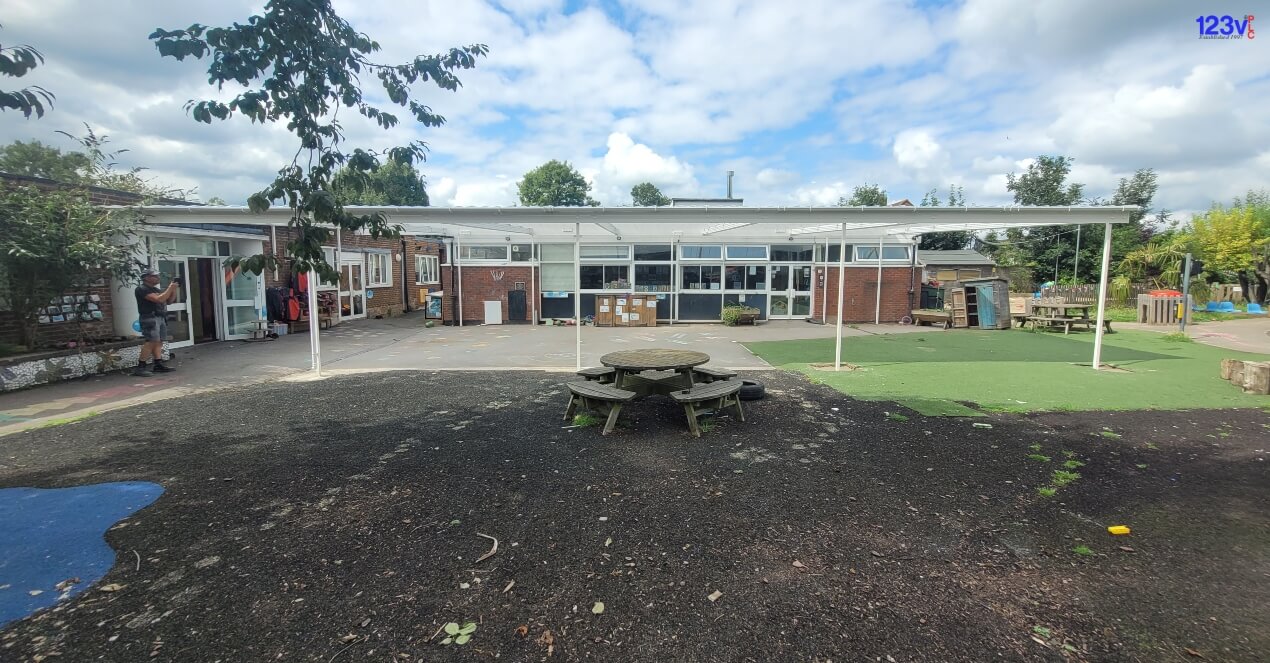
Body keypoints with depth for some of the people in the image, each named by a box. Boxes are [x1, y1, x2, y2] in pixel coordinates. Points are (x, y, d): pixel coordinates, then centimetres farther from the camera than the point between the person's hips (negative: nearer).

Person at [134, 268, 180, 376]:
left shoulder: (156, 289, 21)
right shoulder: (142, 289, -7)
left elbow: (169, 301, 21)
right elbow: (158, 299, -19)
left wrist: (174, 289, 8)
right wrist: (170, 288, -13)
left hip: (161, 318, 9)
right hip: (150, 318, -9)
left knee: (159, 342, 4)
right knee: (152, 342, -16)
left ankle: (158, 365, 4)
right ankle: (140, 367, -15)